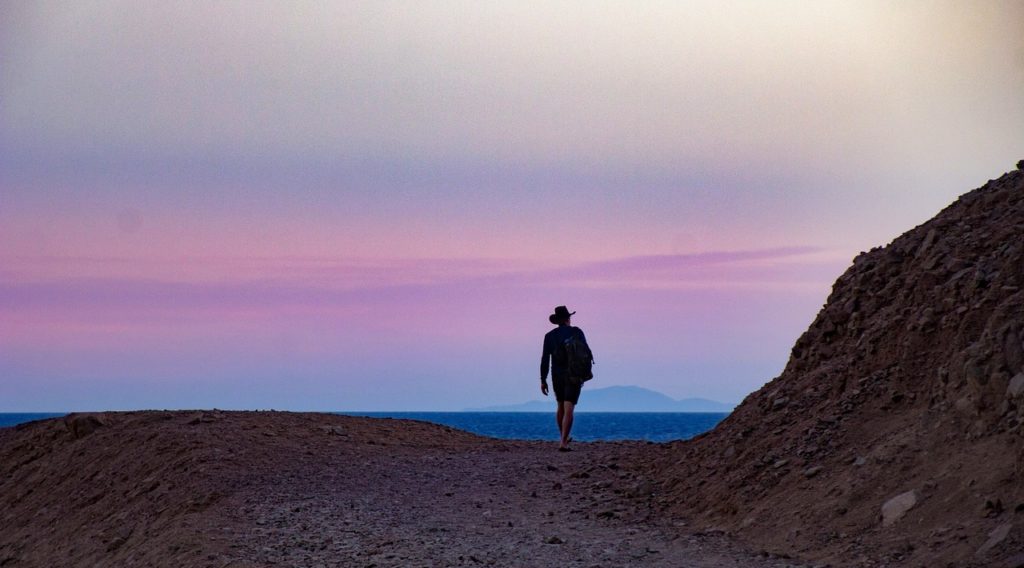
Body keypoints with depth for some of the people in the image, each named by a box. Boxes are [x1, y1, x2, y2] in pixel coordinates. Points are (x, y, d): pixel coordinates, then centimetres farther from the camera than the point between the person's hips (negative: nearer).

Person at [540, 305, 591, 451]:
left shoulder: (549, 336, 2)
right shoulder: (576, 332, -3)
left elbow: (545, 359, -3)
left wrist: (543, 380, 1)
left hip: (557, 376, 3)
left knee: (561, 407, 23)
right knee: (568, 410, -8)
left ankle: (563, 437, 36)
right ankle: (562, 443, -20)